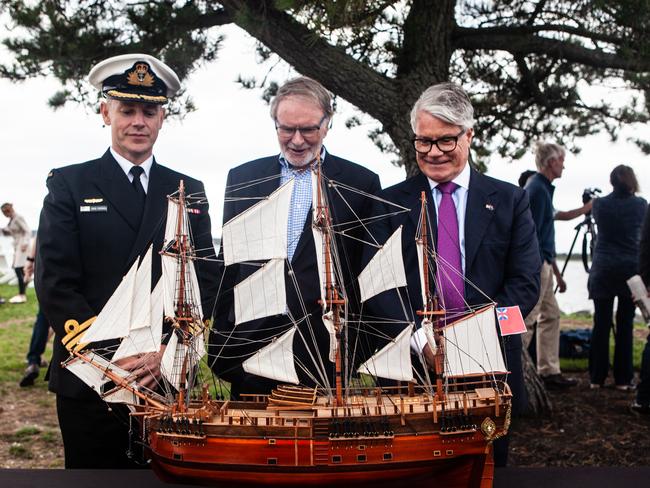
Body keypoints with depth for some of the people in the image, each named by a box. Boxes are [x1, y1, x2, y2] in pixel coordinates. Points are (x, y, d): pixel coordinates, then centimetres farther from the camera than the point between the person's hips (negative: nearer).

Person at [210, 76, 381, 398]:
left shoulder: (361, 184, 2)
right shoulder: (242, 178, 10)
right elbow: (229, 266, 12)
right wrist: (221, 342, 7)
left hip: (327, 352, -2)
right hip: (252, 347, 2)